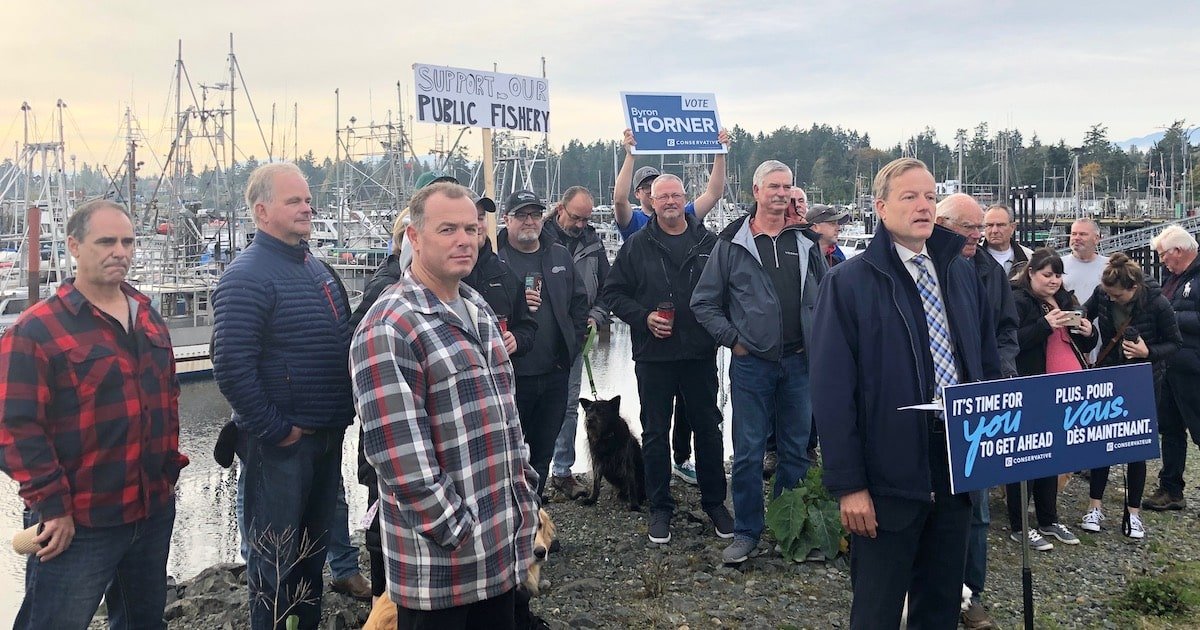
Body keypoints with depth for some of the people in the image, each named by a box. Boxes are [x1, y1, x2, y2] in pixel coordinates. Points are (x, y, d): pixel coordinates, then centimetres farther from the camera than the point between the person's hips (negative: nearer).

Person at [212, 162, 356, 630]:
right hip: (281, 444, -8)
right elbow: (232, 368, -23)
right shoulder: (247, 276, -16)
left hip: (328, 437, 8)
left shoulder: (316, 267, 11)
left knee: (314, 548, 21)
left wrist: (343, 415, 12)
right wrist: (274, 430, -18)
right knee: (275, 557, 5)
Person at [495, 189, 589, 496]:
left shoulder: (560, 255, 11)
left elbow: (579, 301, 16)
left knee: (543, 449, 15)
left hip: (555, 373, 5)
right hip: (511, 374, -5)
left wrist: (573, 343, 6)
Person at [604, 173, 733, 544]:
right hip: (653, 356, 0)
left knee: (708, 429, 10)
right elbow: (614, 293, 3)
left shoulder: (708, 243, 5)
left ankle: (714, 502, 25)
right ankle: (660, 508, 19)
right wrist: (643, 317, -11)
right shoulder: (637, 246, 2)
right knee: (655, 434, 7)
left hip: (700, 355, 1)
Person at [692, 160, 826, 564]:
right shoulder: (732, 243, -1)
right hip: (751, 364, -3)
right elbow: (704, 302, 2)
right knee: (748, 452, 1)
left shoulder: (806, 242, 7)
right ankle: (747, 533, 14)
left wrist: (819, 339, 5)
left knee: (797, 450, 11)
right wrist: (733, 339, -6)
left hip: (799, 362, 3)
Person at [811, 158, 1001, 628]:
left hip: (959, 467, 5)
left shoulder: (962, 274, 9)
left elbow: (988, 363, 16)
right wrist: (848, 484, -15)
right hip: (889, 474, -5)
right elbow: (832, 391, -12)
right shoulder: (849, 283, -9)